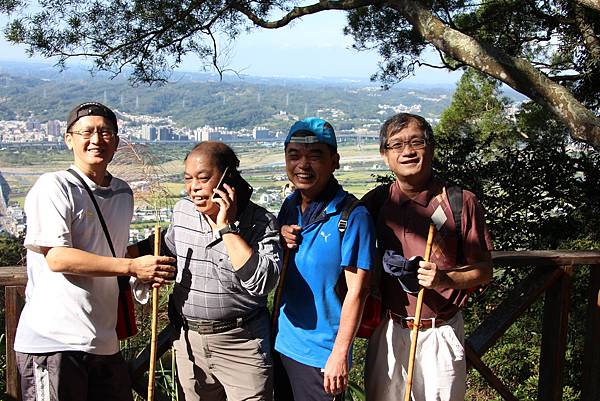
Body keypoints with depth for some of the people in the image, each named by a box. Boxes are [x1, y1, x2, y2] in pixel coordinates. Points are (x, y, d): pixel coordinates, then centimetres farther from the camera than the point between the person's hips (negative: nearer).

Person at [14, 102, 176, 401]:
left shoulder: (123, 193, 16)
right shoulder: (53, 186, -7)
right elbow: (57, 258, -16)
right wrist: (133, 267, -18)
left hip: (104, 342, 7)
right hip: (54, 341, -7)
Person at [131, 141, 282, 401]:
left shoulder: (261, 223, -14)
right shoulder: (182, 211, 2)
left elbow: (262, 281, -28)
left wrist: (227, 228, -25)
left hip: (242, 344, -5)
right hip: (188, 340, 5)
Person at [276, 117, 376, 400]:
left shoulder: (352, 216, -16)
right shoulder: (290, 207, 4)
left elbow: (356, 291, -15)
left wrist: (340, 355, -16)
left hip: (321, 355, -6)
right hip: (280, 344, 6)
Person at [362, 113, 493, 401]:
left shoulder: (461, 202, -6)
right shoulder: (375, 202, 2)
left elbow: (484, 269, -3)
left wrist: (447, 278, -21)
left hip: (440, 332, -2)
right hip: (388, 331, 3)